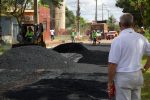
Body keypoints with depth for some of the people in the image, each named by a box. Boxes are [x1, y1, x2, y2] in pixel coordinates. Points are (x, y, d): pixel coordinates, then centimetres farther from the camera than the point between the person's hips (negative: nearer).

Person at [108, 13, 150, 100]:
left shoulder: (118, 40, -14)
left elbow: (112, 64, -15)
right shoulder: (141, 38, 2)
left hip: (123, 76, -5)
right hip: (138, 76, 6)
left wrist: (110, 82, -6)